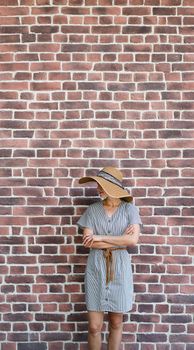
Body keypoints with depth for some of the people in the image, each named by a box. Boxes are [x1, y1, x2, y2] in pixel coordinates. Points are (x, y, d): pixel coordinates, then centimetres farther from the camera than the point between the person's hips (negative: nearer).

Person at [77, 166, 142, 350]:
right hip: (96, 269, 1)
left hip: (119, 269, 0)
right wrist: (120, 241, -10)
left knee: (116, 322, 12)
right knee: (94, 326, 4)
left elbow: (133, 240, -14)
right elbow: (88, 242, -7)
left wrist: (100, 237, -12)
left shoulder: (129, 209, -2)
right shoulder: (92, 210, 2)